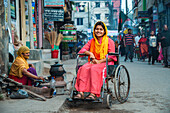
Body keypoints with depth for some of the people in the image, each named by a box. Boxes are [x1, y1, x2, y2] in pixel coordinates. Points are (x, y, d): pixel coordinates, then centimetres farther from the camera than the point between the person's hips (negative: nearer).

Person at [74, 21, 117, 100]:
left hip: (106, 63, -4)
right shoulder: (92, 41, 16)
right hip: (93, 62, 4)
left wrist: (99, 61, -15)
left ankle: (93, 94, -42)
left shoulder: (109, 41, 2)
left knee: (94, 68, -37)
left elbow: (111, 57, -6)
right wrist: (90, 53, -9)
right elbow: (82, 50, 11)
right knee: (84, 68, -29)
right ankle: (81, 92, -37)